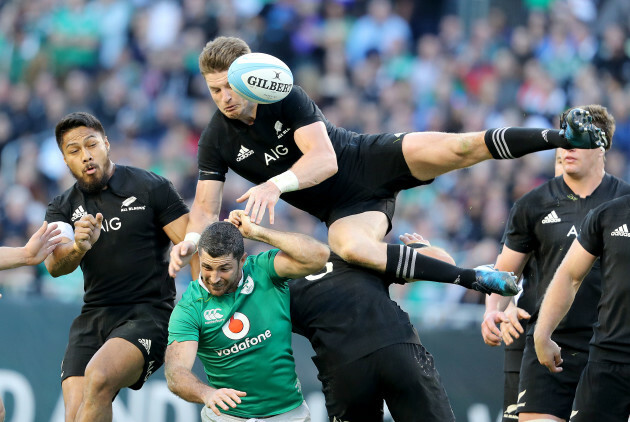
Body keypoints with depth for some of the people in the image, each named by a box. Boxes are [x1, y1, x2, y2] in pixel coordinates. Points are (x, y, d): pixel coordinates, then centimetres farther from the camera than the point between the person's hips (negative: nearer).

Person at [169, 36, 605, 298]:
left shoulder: (286, 97, -17)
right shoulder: (217, 141, -7)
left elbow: (324, 158, -26)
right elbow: (206, 207, -2)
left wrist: (276, 184, -44)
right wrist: (191, 240, -26)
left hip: (373, 158, -2)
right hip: (343, 208, 2)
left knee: (458, 147, -28)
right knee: (350, 247, -35)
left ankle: (566, 136, -27)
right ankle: (477, 279, -29)